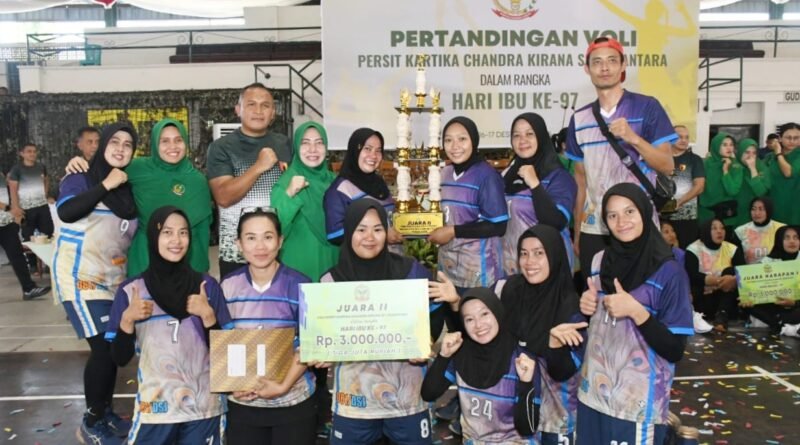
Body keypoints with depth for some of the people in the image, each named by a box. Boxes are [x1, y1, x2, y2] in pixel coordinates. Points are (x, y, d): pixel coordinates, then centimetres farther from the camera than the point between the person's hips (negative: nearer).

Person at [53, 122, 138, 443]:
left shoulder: (128, 187, 11)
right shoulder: (81, 177, -5)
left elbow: (133, 232, 16)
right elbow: (65, 211, -25)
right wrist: (106, 185, -23)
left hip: (115, 279, 6)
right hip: (81, 278, -6)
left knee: (114, 347, 9)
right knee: (104, 348, -12)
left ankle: (105, 414, 26)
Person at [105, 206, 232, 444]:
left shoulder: (207, 286, -3)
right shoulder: (131, 290, -3)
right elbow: (120, 358, -2)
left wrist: (207, 314, -17)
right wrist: (128, 319, -17)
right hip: (154, 411, 0)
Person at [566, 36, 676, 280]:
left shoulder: (647, 107, -3)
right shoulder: (579, 119, 9)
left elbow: (668, 166, -5)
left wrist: (632, 137, -20)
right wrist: (576, 233, 11)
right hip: (593, 230, 4)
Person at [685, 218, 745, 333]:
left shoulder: (732, 249, 1)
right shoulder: (694, 249, -8)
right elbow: (692, 276, -22)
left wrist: (734, 279, -38)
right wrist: (720, 281, -34)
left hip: (724, 296, 3)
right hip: (703, 298, -3)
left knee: (729, 271, -22)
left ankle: (722, 316, -32)